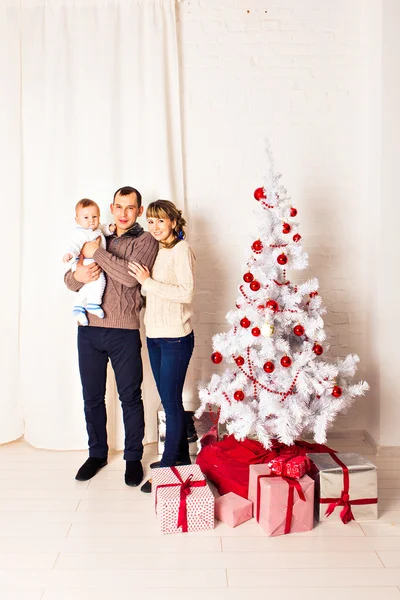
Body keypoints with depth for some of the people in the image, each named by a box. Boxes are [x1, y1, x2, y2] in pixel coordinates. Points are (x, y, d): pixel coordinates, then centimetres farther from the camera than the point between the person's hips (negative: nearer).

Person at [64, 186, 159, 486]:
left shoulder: (145, 241, -1)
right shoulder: (98, 238, 13)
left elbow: (131, 276, -19)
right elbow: (69, 279, 10)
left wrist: (97, 253, -13)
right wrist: (78, 275, -13)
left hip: (124, 332, -4)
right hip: (89, 329, 4)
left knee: (130, 397, 6)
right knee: (92, 396, 14)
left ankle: (134, 457, 23)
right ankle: (97, 453, 32)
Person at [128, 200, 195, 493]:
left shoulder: (181, 249, -9)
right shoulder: (155, 250, 14)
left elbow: (186, 293, -19)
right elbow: (147, 292, 15)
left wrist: (148, 282, -16)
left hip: (176, 337, -8)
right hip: (155, 335, 8)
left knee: (171, 402, -1)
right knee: (170, 400, 16)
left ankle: (167, 467, 10)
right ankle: (181, 457, 30)